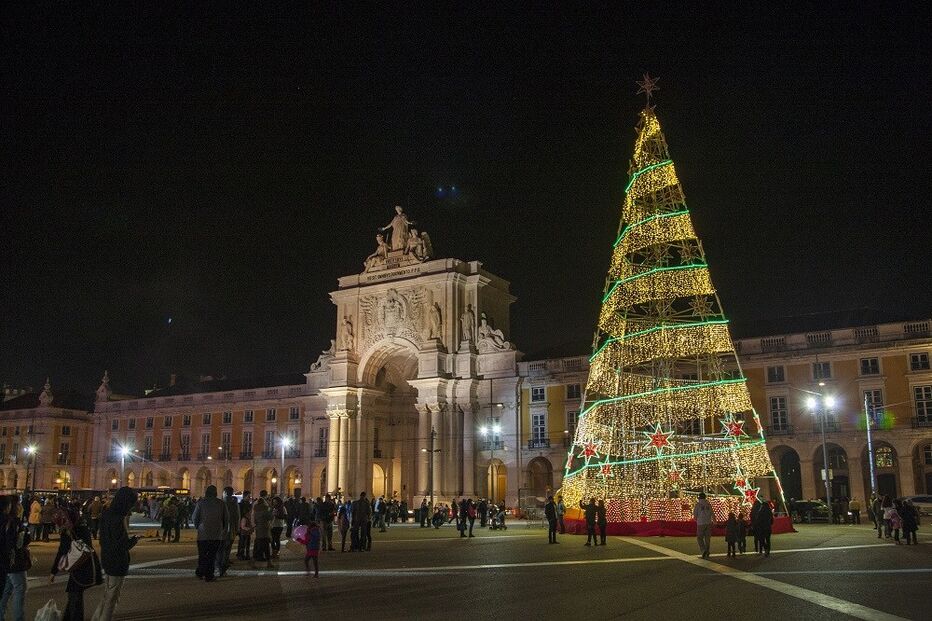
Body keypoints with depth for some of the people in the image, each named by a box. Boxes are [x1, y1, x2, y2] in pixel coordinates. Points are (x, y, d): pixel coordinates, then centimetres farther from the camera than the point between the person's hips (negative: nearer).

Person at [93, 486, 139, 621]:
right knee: (112, 598, 8)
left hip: (106, 559, 8)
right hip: (118, 563, -8)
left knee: (106, 594, 24)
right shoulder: (119, 520, -27)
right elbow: (120, 546, -27)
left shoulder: (106, 513, -1)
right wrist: (134, 540, -10)